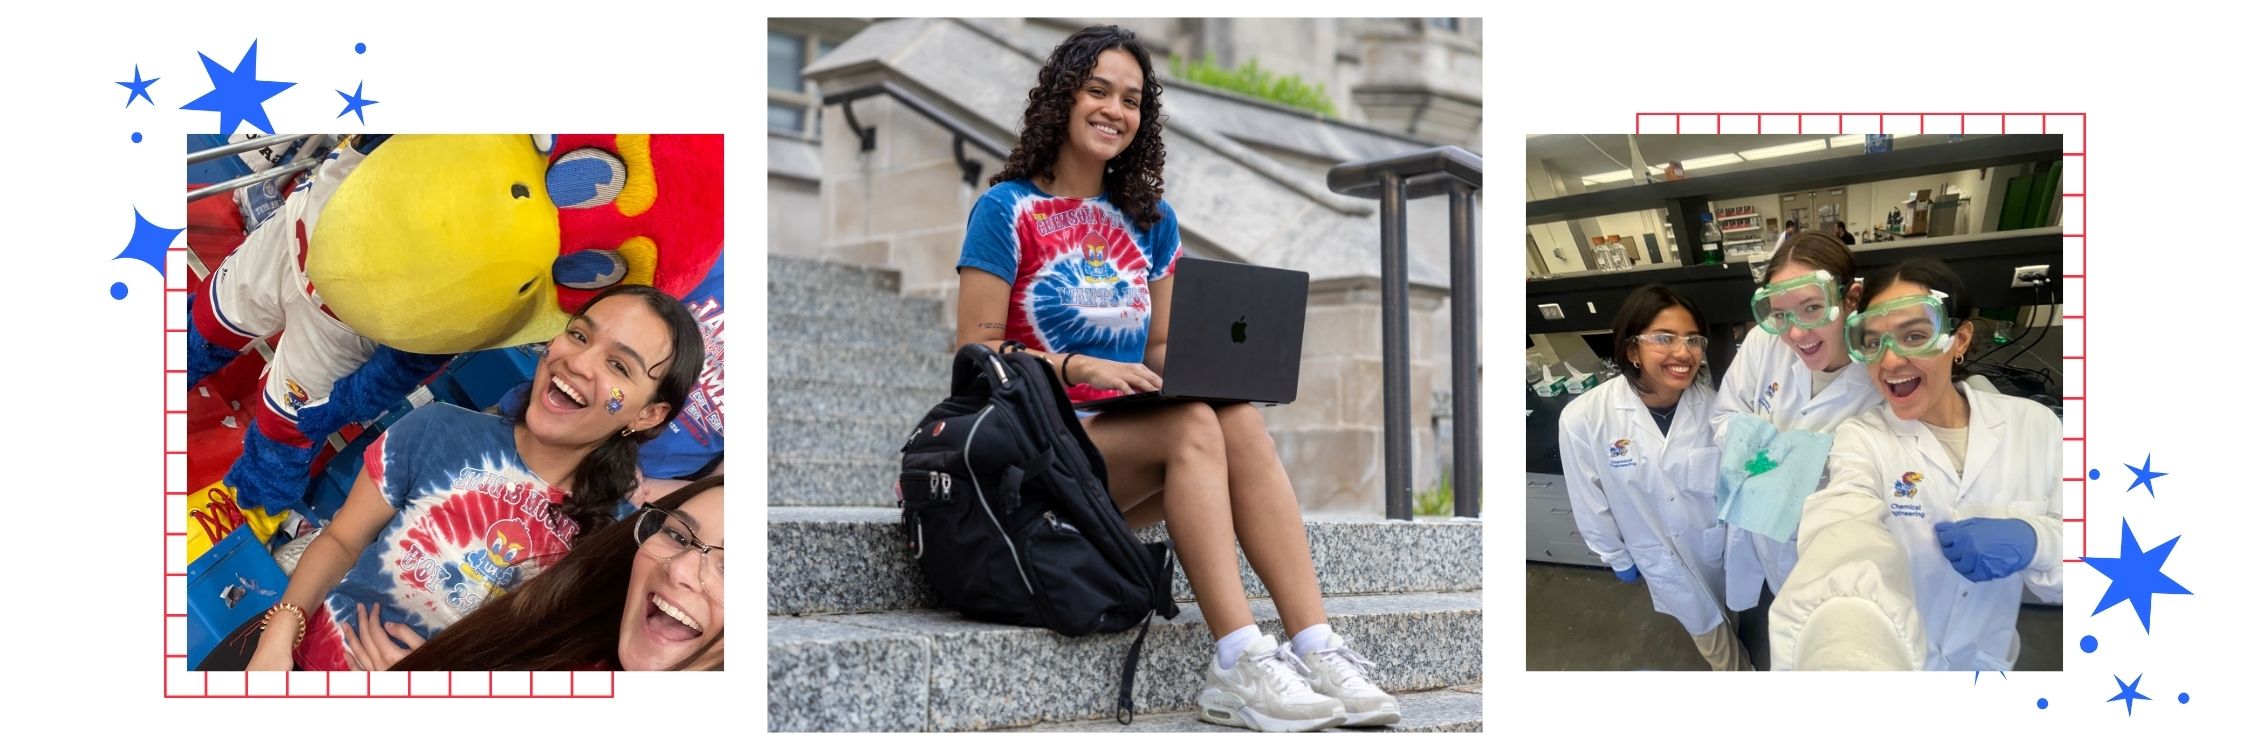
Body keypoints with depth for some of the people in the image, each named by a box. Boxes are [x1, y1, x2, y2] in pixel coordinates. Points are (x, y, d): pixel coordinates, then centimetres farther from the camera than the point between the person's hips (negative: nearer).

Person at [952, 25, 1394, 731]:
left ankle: (1317, 649, -38)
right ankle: (1238, 665, -41)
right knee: (1195, 427, -33)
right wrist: (1079, 368, -19)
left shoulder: (1151, 221, 18)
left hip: (1136, 440, 5)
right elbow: (977, 352, -5)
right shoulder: (1008, 210, 2)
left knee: (1241, 418, -28)